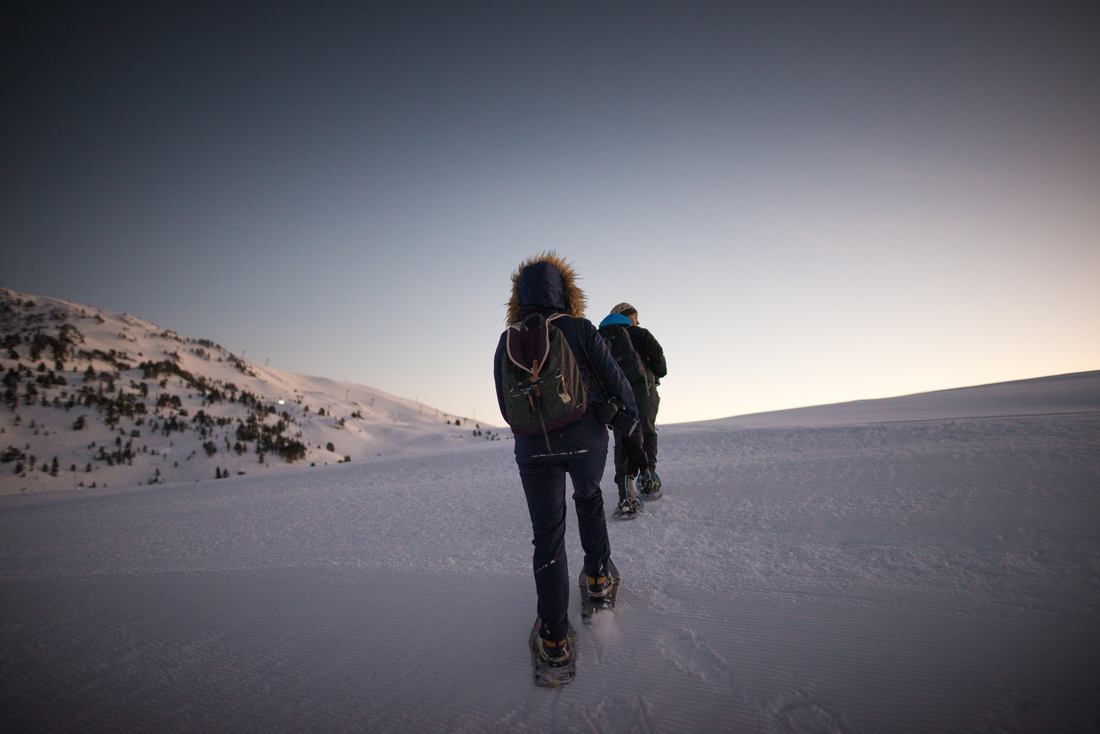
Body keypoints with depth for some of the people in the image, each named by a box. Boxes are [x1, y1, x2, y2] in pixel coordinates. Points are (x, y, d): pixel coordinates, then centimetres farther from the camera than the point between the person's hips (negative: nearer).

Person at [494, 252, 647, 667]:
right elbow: (617, 385, -5)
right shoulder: (581, 330, -5)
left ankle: (554, 636, 9)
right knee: (589, 499, 31)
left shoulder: (507, 342, 1)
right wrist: (633, 438, 4)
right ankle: (597, 575, 37)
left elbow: (506, 407, 8)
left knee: (547, 535, 8)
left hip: (532, 448, 1)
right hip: (586, 441, 0)